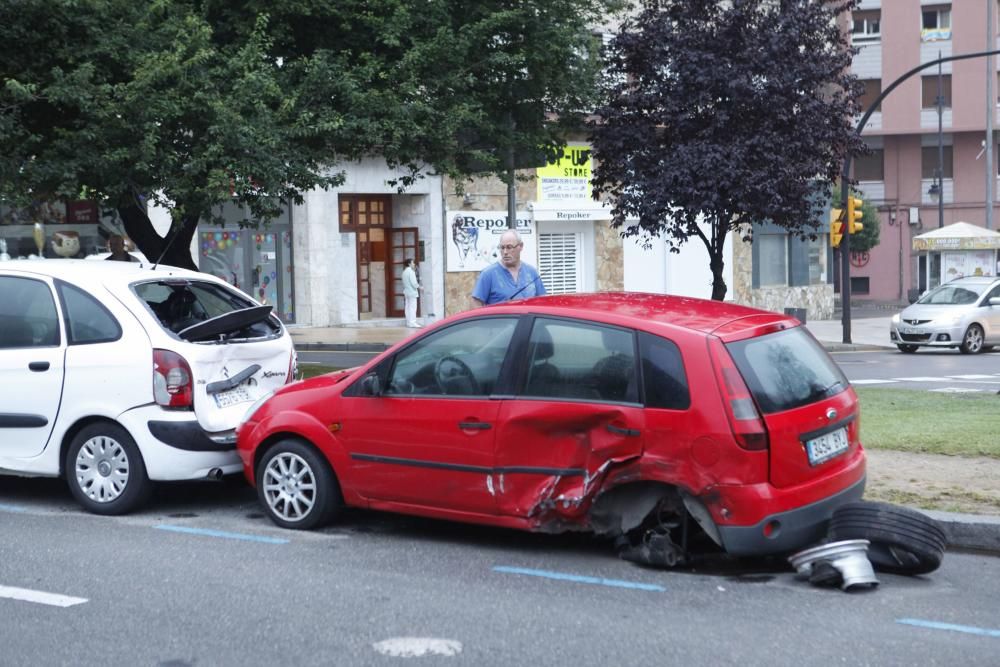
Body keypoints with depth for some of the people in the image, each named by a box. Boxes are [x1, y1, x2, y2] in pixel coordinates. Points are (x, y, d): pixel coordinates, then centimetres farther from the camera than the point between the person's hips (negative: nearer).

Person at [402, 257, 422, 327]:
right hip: (412, 292, -9)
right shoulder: (411, 271, -15)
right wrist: (419, 287, -5)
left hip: (406, 292, 9)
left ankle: (409, 322, 15)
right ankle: (412, 323, -11)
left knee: (408, 307, 11)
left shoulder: (404, 272, 12)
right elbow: (413, 283, -19)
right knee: (412, 307, -8)